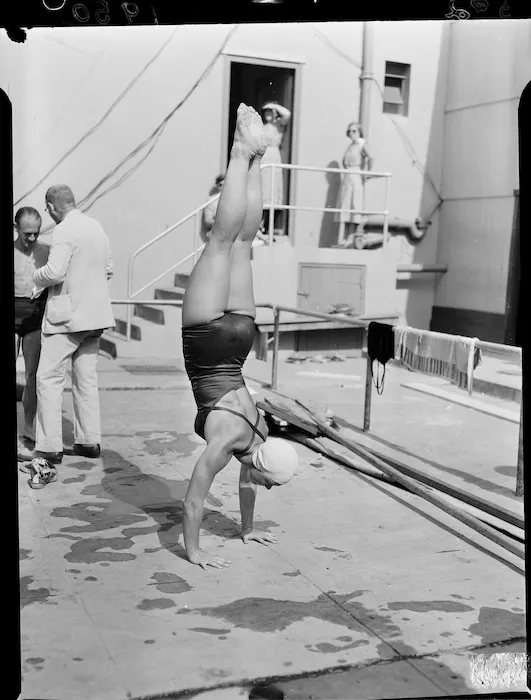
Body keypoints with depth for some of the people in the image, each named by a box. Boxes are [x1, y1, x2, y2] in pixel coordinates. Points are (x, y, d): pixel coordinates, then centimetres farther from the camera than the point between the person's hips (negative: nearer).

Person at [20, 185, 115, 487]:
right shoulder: (97, 226, 9)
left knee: (49, 379, -3)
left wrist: (38, 278, -4)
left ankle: (49, 448, -4)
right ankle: (89, 441, 19)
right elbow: (108, 269, 17)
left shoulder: (65, 230, -15)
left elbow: (55, 271, -24)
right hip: (94, 314, 8)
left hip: (67, 315, -8)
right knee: (86, 379, 14)